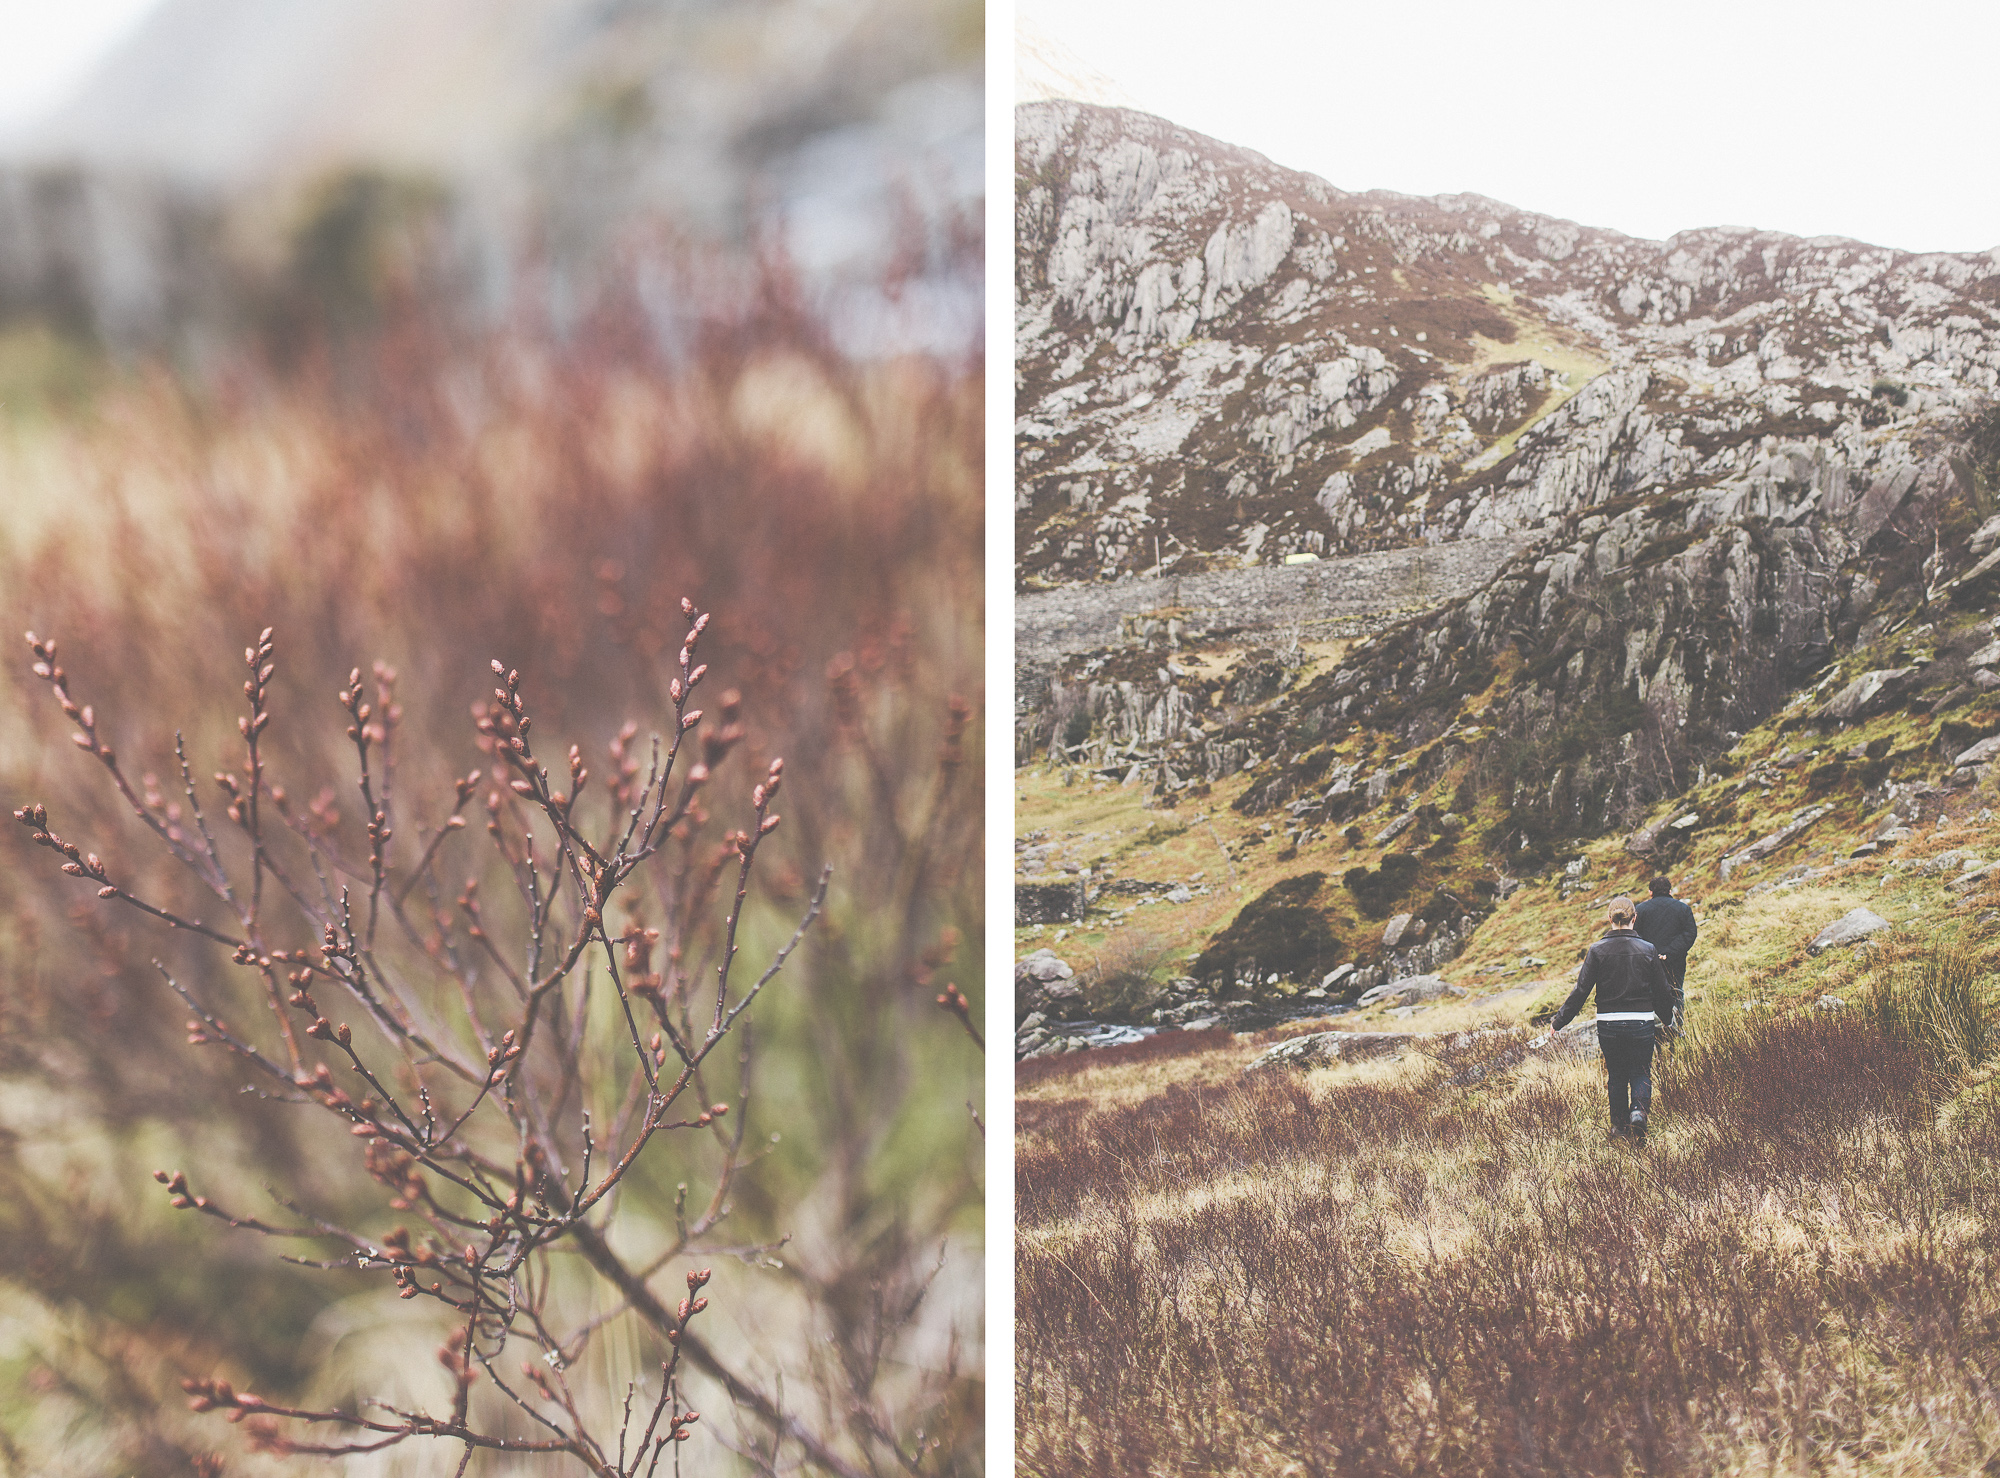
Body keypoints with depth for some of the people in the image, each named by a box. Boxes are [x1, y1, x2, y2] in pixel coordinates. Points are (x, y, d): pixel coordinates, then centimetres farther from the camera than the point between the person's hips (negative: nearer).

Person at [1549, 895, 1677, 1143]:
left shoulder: (1597, 950, -7)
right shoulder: (1648, 950, -4)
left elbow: (1581, 990, -7)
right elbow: (1662, 991, 5)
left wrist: (1559, 1021, 2)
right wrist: (1667, 1016, 25)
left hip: (1608, 1025, 0)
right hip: (1641, 1023, 0)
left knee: (1616, 1075, 17)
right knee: (1640, 1072, 13)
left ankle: (1620, 1125, 21)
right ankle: (1639, 1109, -14)